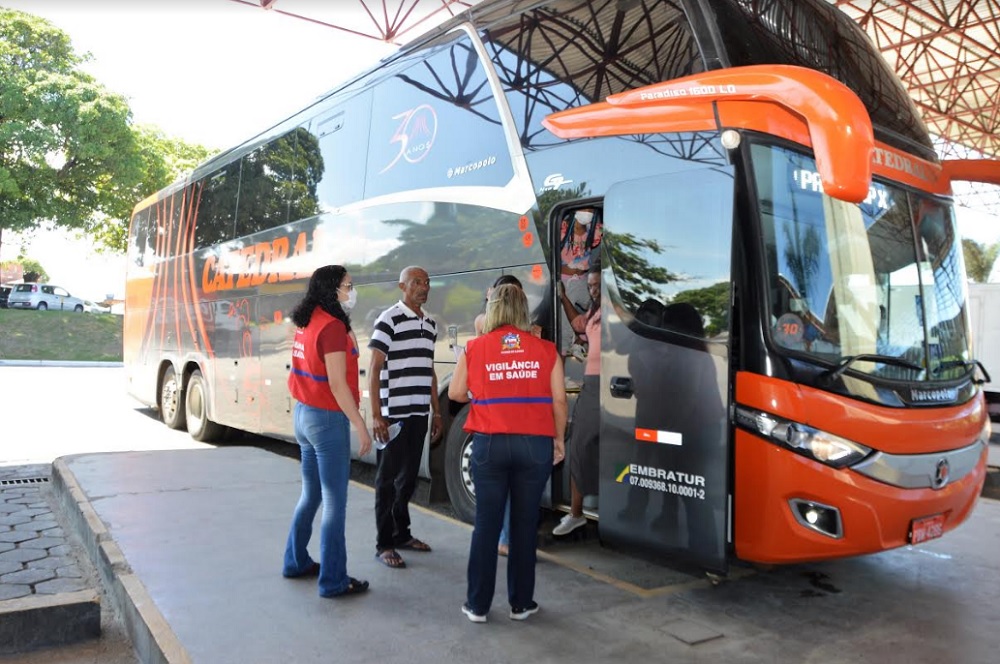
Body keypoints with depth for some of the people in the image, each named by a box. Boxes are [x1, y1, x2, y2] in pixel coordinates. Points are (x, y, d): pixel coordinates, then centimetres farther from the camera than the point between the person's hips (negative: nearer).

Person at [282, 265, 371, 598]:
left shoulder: (306, 323, 9)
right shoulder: (333, 326, -17)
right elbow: (337, 383, -21)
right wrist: (360, 425, -18)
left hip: (303, 414, 9)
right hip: (328, 419, -9)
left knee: (310, 494, 21)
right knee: (335, 502, -1)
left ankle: (296, 561, 34)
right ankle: (333, 580, 7)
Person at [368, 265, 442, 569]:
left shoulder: (430, 324, 13)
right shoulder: (389, 319, -9)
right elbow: (374, 370, -12)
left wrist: (436, 412, 17)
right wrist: (376, 415, -17)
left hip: (419, 415, 7)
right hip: (393, 415, -7)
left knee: (409, 477, 15)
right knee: (387, 479, 3)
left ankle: (401, 533, 29)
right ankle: (384, 544, 12)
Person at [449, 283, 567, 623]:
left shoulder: (474, 348, 0)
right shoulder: (545, 350, 1)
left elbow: (455, 393, 6)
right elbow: (559, 400, 1)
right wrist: (558, 439, 13)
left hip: (489, 444, 0)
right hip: (535, 444, 0)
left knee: (486, 523, 10)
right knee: (525, 524, 11)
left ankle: (477, 605, 18)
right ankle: (521, 603, 22)